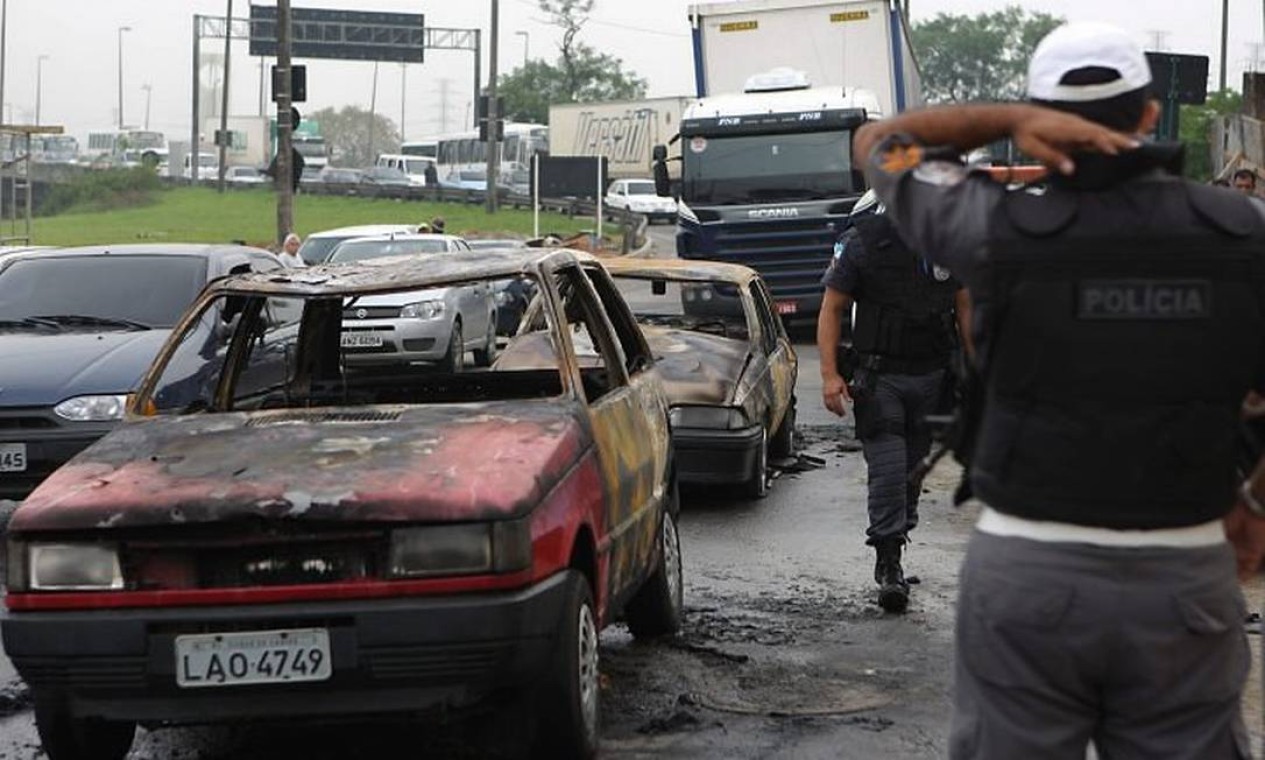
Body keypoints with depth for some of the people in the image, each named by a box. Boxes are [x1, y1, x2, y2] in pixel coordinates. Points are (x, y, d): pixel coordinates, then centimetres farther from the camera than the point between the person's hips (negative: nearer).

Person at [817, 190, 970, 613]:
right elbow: (832, 309, -4)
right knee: (887, 471, -10)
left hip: (931, 376, 4)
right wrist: (830, 374, -13)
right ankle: (888, 565, -4)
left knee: (914, 470, 11)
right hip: (880, 377, -4)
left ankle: (892, 556, 24)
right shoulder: (862, 240, -8)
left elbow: (965, 307, 13)